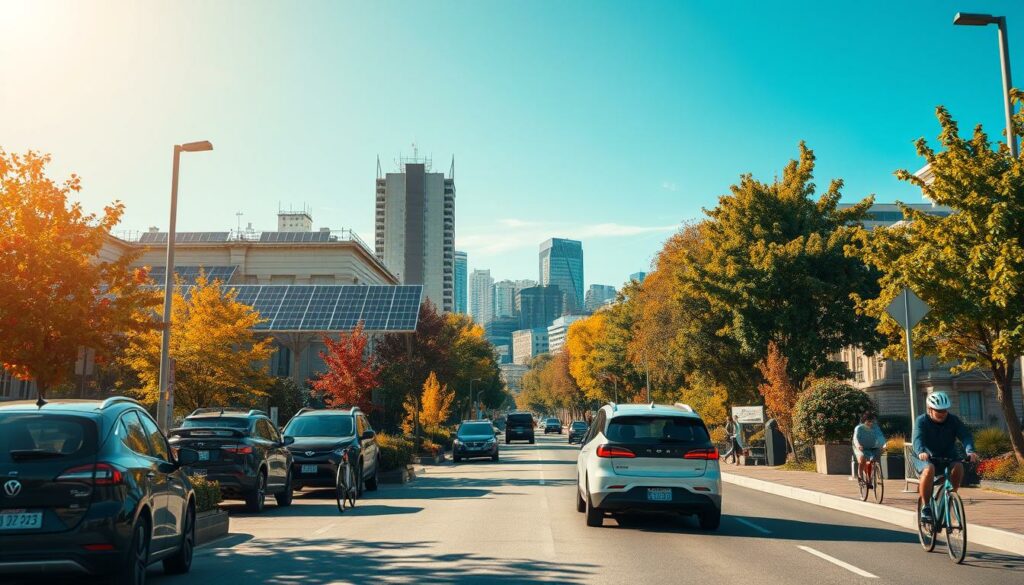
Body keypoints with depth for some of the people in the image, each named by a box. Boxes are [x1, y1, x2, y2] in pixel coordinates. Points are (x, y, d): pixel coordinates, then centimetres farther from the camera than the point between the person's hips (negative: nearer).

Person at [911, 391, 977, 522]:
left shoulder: (953, 420, -4)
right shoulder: (921, 421, -11)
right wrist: (921, 452, -50)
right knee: (929, 469, -35)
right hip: (926, 459, -3)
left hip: (948, 458, 3)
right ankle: (925, 507, -23)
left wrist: (970, 451, -39)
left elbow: (966, 435, -18)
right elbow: (918, 439, -27)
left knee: (958, 466, -29)